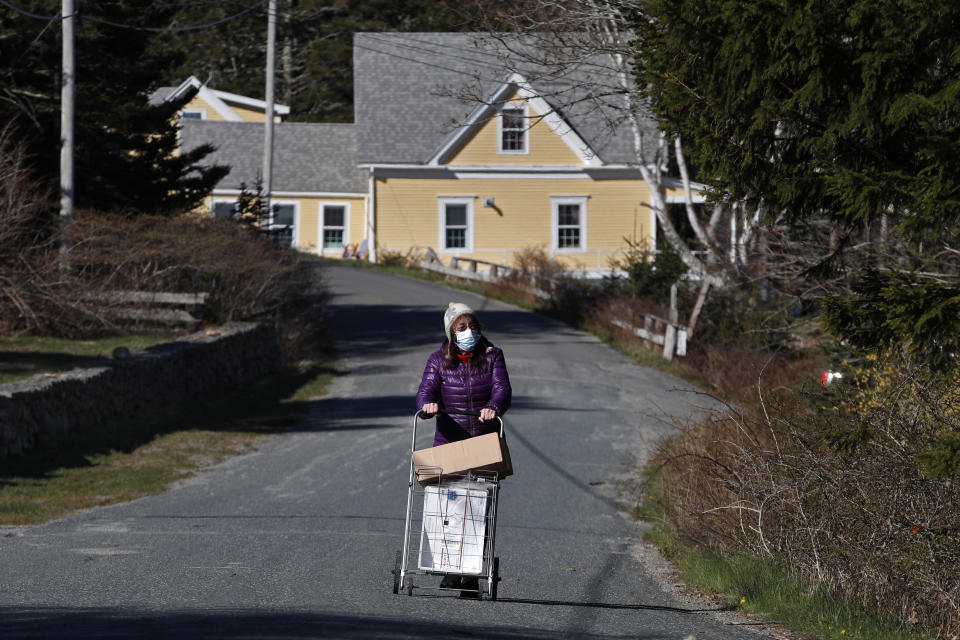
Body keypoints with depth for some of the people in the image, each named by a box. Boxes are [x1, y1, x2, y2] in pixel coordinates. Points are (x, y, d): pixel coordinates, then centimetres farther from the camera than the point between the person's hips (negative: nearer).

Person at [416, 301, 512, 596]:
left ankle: (472, 575, 2)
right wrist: (428, 404, -32)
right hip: (449, 441, 0)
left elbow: (503, 389, -10)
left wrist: (493, 407, -32)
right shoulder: (439, 359, 5)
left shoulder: (492, 356, 4)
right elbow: (426, 390, -7)